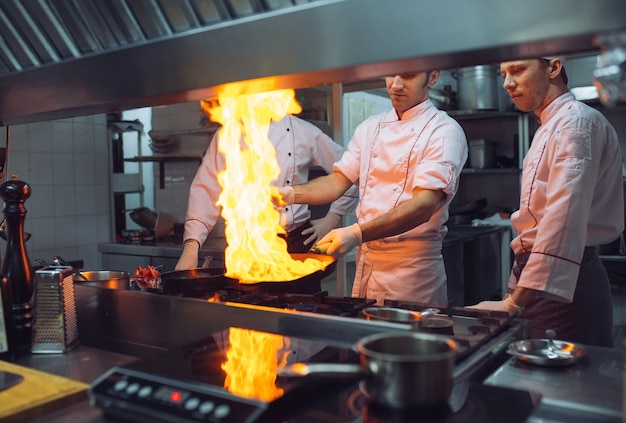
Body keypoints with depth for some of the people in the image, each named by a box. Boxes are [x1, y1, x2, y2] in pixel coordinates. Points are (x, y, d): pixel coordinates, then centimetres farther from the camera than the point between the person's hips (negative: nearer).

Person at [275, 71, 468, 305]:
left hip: (412, 269, -5)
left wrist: (357, 234, -33)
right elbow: (339, 181, 9)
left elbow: (424, 205, -21)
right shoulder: (370, 127, 11)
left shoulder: (445, 131, -9)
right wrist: (291, 193, -9)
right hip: (364, 262, 5)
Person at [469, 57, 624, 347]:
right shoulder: (549, 129, 18)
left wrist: (514, 304, -28)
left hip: (562, 287, -9)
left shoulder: (577, 122, -13)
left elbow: (563, 222, -25)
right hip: (537, 282, 9)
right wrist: (515, 290, 21)